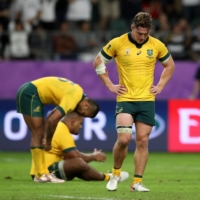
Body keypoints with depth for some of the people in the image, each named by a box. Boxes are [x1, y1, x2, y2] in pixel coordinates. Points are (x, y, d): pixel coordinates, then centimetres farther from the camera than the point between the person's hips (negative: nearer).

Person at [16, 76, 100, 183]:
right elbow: (53, 120, -25)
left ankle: (42, 173, 8)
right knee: (38, 134, -9)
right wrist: (48, 141, -11)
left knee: (39, 134, 8)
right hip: (29, 94, -10)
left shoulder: (78, 92, 9)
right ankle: (40, 174, -8)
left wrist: (46, 137, 8)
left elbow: (52, 116, 14)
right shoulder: (74, 98, -20)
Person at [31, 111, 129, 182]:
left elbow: (75, 154, 23)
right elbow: (76, 157, -16)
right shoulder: (63, 133, -15)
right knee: (78, 163, -24)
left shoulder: (57, 127, 17)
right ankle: (105, 177, -4)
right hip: (47, 171, -12)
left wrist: (92, 155, 14)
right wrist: (94, 157, 0)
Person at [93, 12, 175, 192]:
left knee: (142, 141, 1)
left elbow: (170, 65, 17)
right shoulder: (118, 43, -7)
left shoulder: (157, 45, 0)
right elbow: (98, 62, 4)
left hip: (147, 100, 2)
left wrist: (160, 85, 7)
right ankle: (116, 173, 9)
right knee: (124, 139, -15)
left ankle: (137, 182, 8)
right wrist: (110, 85, 0)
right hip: (125, 99, -2)